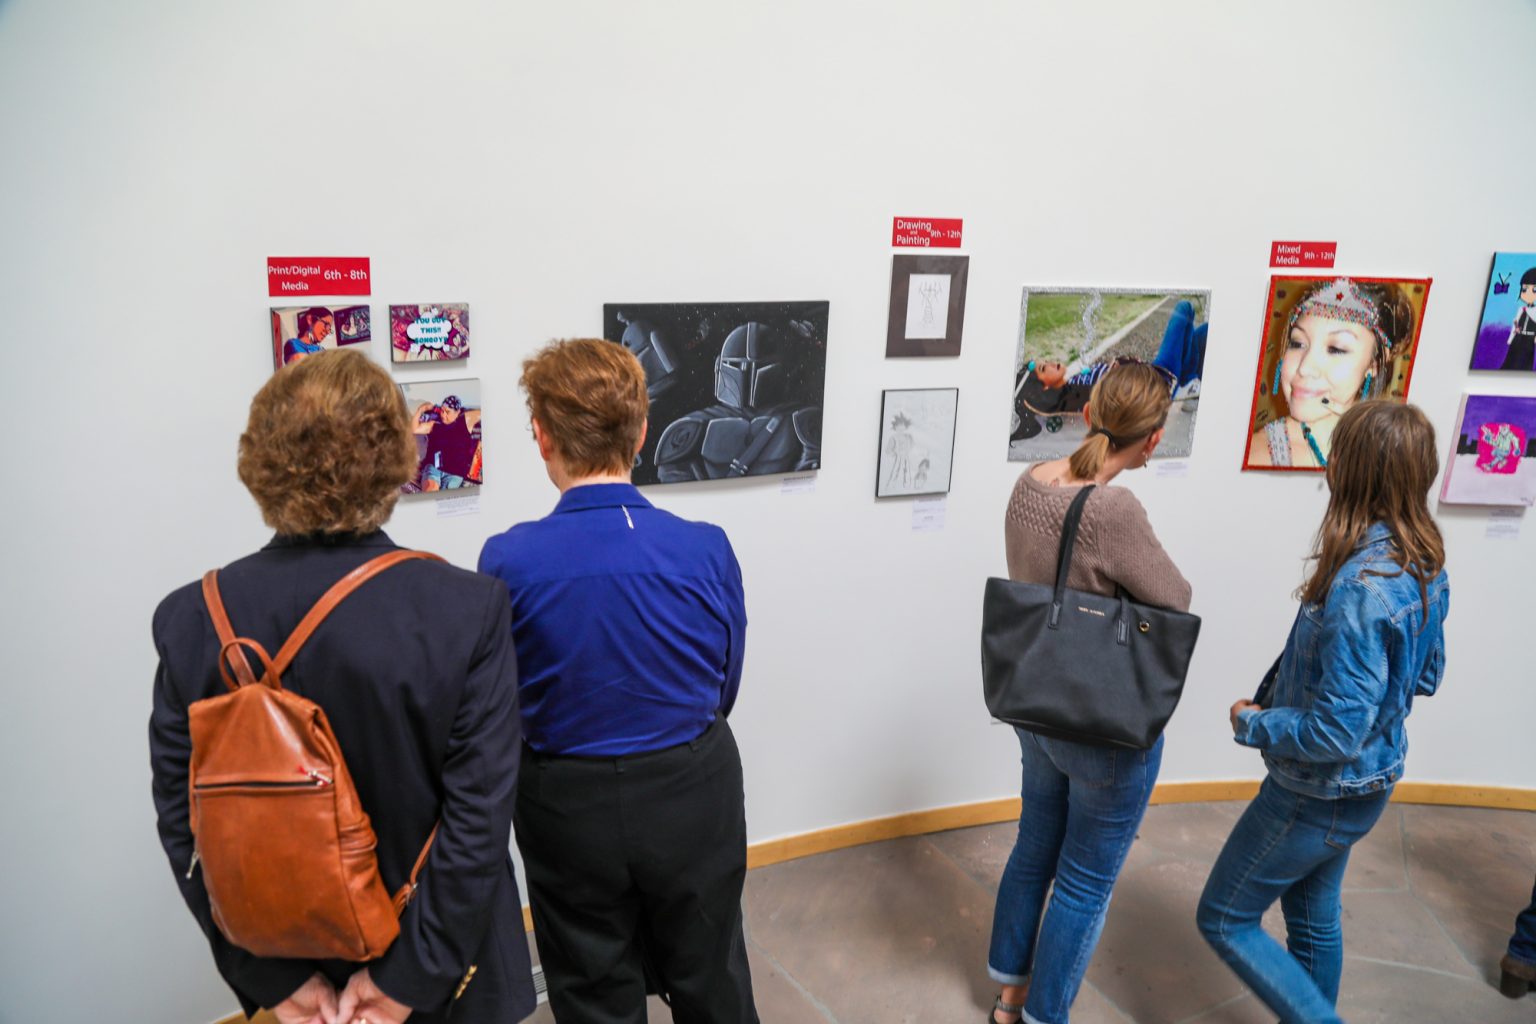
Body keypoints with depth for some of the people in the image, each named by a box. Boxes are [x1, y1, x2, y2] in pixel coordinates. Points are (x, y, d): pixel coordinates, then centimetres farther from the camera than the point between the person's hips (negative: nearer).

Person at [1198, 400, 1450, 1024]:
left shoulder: (1360, 587, -33)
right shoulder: (1425, 566, -4)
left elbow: (1336, 733, -30)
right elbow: (1425, 676, 11)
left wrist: (1253, 724, -13)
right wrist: (1281, 695, 9)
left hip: (1320, 795, -9)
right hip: (1369, 783, 9)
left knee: (1224, 920, 8)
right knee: (1314, 913, 26)